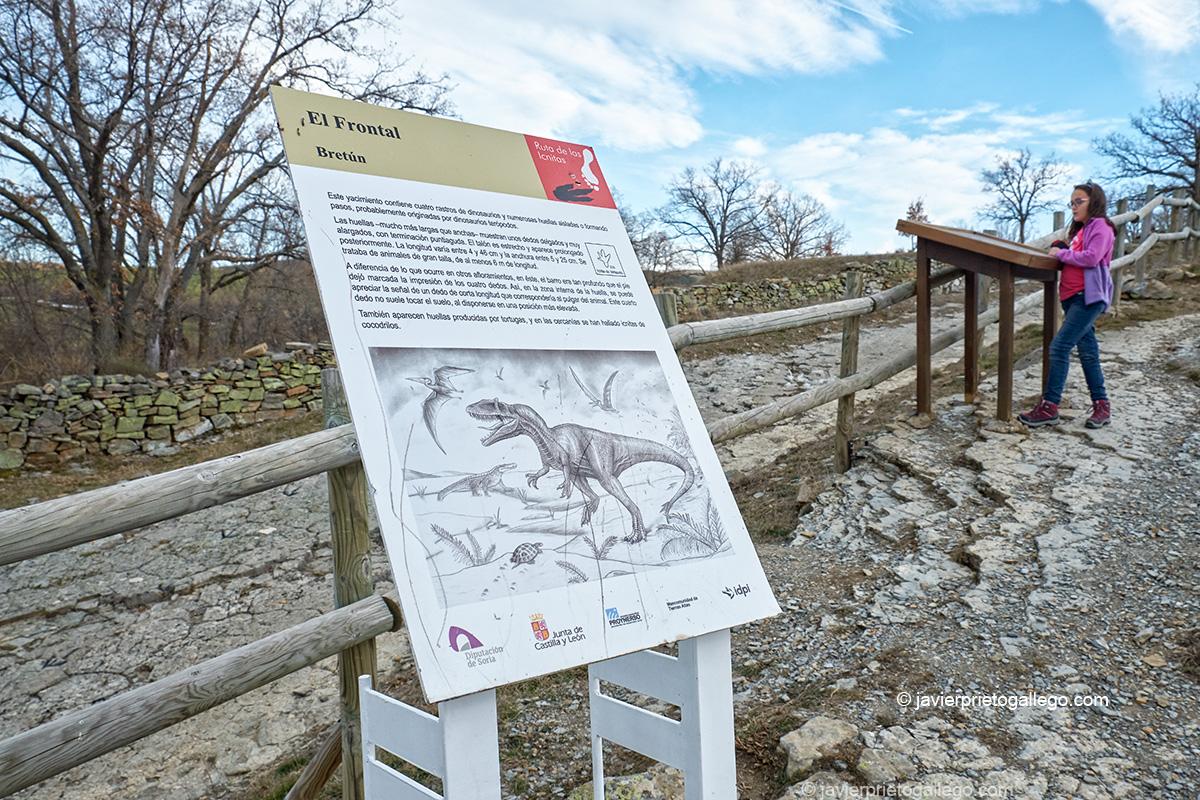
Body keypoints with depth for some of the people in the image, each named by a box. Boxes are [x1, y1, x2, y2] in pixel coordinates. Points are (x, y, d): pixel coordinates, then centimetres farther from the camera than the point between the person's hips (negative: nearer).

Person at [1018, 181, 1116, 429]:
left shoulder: (1100, 226, -4)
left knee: (1060, 346, -15)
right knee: (1088, 352, 9)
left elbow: (1091, 258, -17)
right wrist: (1059, 248, 6)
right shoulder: (1080, 229, 24)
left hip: (1088, 297, -9)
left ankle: (1049, 406, -14)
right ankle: (1101, 405, 14)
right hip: (1073, 297, 9)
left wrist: (1061, 253, -7)